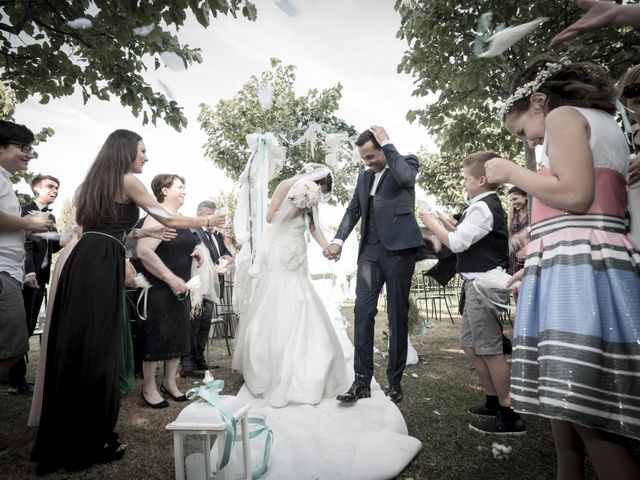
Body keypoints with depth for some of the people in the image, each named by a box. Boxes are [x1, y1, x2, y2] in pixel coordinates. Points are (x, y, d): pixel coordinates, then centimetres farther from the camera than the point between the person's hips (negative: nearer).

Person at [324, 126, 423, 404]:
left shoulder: (407, 162, 4)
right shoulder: (364, 176, 20)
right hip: (370, 251, 5)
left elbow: (406, 177, -20)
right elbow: (353, 210, 16)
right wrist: (339, 240, 2)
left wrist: (386, 143, -10)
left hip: (399, 249, -5)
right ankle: (362, 381, 3)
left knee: (397, 316, 3)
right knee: (363, 312, -3)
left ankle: (395, 382, 14)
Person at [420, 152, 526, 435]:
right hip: (479, 284, 11)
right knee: (471, 345, 17)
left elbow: (457, 243, -17)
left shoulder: (482, 207, -14)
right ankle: (493, 402, 29)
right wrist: (447, 226, 11)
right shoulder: (492, 206, 17)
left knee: (489, 350, -4)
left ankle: (508, 416, 8)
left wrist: (433, 223, -5)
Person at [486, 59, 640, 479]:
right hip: (595, 267, 10)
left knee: (586, 416, -10)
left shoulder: (563, 115, 1)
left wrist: (510, 171, -2)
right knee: (563, 398, 11)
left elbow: (574, 195, -15)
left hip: (577, 267, -10)